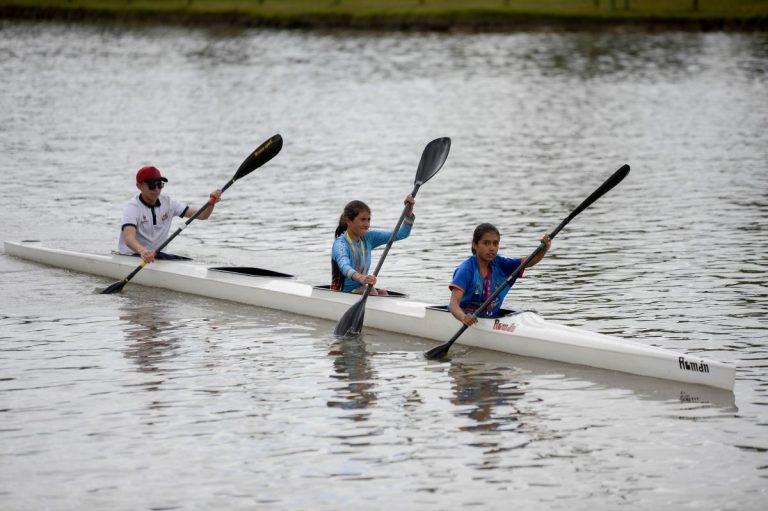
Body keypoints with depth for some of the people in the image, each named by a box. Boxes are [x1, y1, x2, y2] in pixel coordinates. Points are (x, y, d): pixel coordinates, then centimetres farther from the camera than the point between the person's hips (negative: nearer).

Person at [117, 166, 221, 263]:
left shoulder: (168, 203, 3)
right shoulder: (132, 207, -15)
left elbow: (201, 215, -1)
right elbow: (129, 238, -32)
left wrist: (211, 203, -23)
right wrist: (143, 251, -54)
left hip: (157, 254, 6)